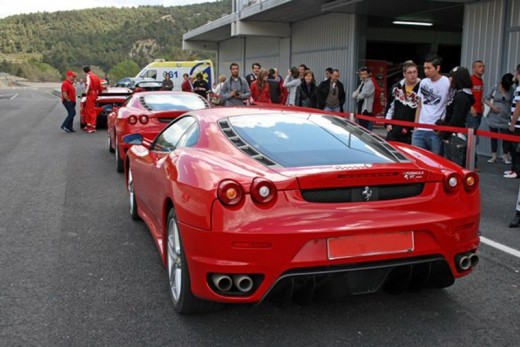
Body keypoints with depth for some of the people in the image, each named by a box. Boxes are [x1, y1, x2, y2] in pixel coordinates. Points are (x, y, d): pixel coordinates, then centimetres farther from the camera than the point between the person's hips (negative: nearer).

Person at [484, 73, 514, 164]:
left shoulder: (511, 90, -3)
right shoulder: (495, 88, -2)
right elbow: (486, 99, 3)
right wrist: (492, 106, -14)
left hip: (505, 119, -1)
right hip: (493, 118, 1)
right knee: (494, 136, 9)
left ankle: (505, 156, 15)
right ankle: (494, 156, 18)